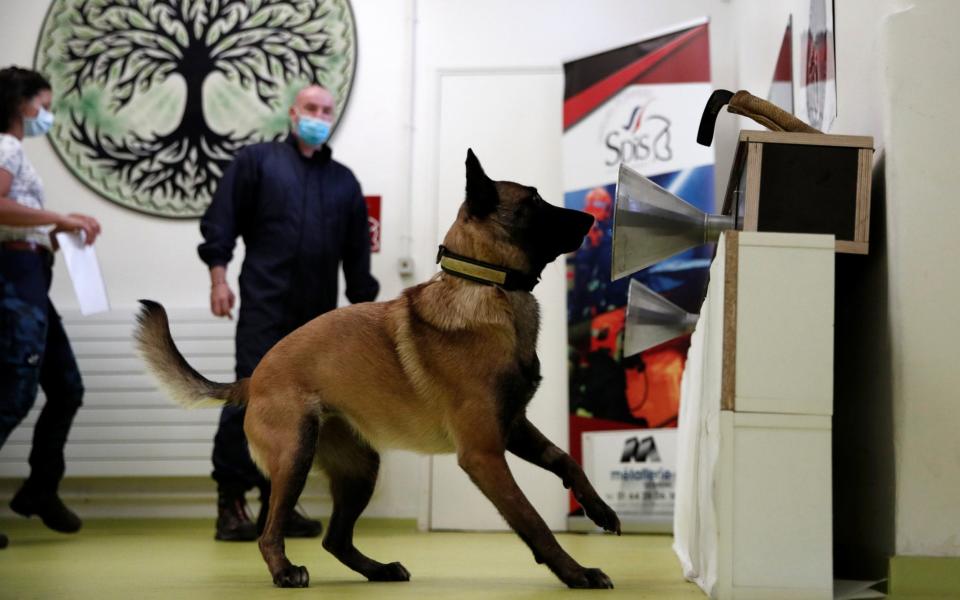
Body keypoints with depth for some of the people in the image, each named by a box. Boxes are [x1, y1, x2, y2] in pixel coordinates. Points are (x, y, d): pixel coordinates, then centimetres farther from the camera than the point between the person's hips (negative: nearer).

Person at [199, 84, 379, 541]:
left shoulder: (344, 181, 18)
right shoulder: (257, 160, 6)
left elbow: (357, 252, 18)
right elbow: (221, 220, 0)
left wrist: (364, 306, 14)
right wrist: (218, 276, -9)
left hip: (317, 315, 5)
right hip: (264, 306, -4)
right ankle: (230, 500, -3)